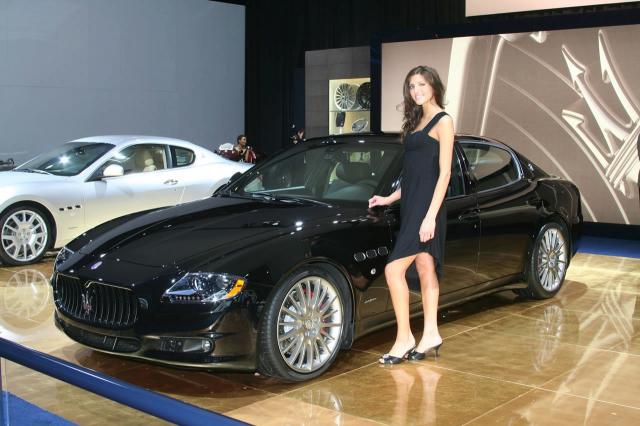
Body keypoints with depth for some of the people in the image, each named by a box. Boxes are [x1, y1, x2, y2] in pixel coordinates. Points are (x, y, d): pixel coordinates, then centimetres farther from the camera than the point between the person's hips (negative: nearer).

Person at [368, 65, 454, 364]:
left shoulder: (443, 121, -7)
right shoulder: (418, 122, 18)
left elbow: (444, 173, -13)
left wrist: (430, 216, -19)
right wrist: (389, 198, 18)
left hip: (426, 207, -8)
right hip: (411, 205, 8)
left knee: (394, 269, -11)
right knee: (425, 270, 10)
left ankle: (404, 338, -2)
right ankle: (430, 335, 15)